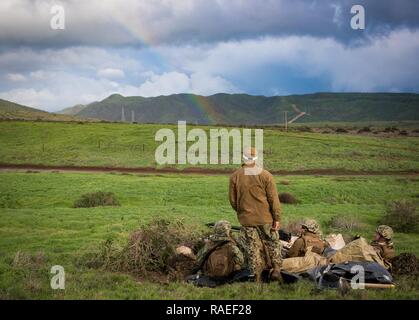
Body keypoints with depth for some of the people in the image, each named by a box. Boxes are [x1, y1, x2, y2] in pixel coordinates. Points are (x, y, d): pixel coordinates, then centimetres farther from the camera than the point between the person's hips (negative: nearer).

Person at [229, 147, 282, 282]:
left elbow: (233, 200, 5)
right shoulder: (265, 175, -9)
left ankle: (257, 277, 10)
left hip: (246, 219, 1)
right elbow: (273, 199, -7)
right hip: (265, 218, -1)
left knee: (252, 248, 7)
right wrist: (277, 218, -2)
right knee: (272, 243, 15)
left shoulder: (235, 176, -3)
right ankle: (276, 269, 7)